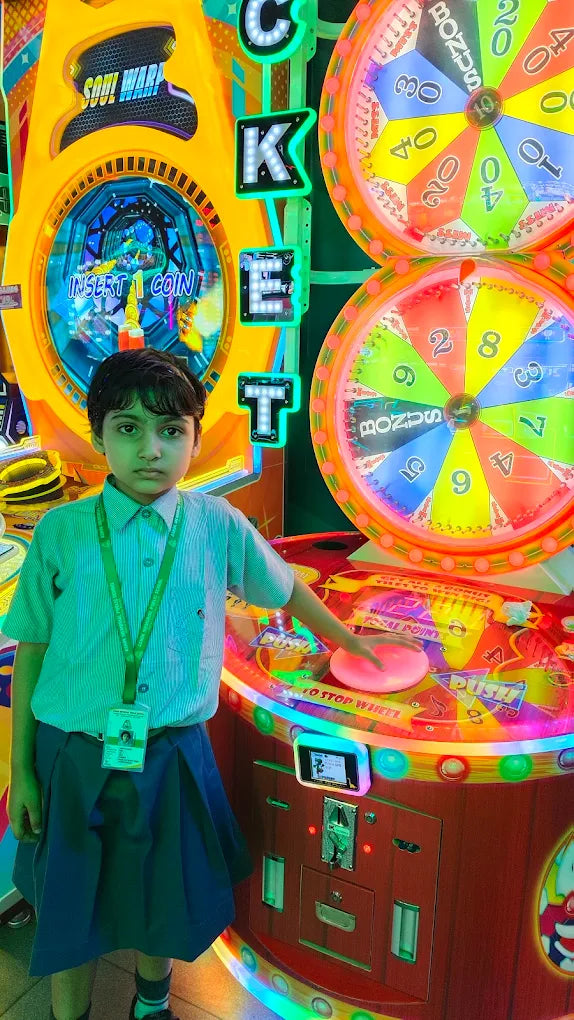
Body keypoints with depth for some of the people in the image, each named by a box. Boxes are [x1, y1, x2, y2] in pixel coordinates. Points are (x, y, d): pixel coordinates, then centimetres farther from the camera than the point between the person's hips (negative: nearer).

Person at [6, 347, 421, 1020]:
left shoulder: (217, 524, -7)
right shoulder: (61, 531, -8)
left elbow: (286, 590, 9)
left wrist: (351, 643, 21)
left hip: (172, 756, 1)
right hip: (71, 757, 0)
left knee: (162, 903, 20)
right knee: (68, 913, 16)